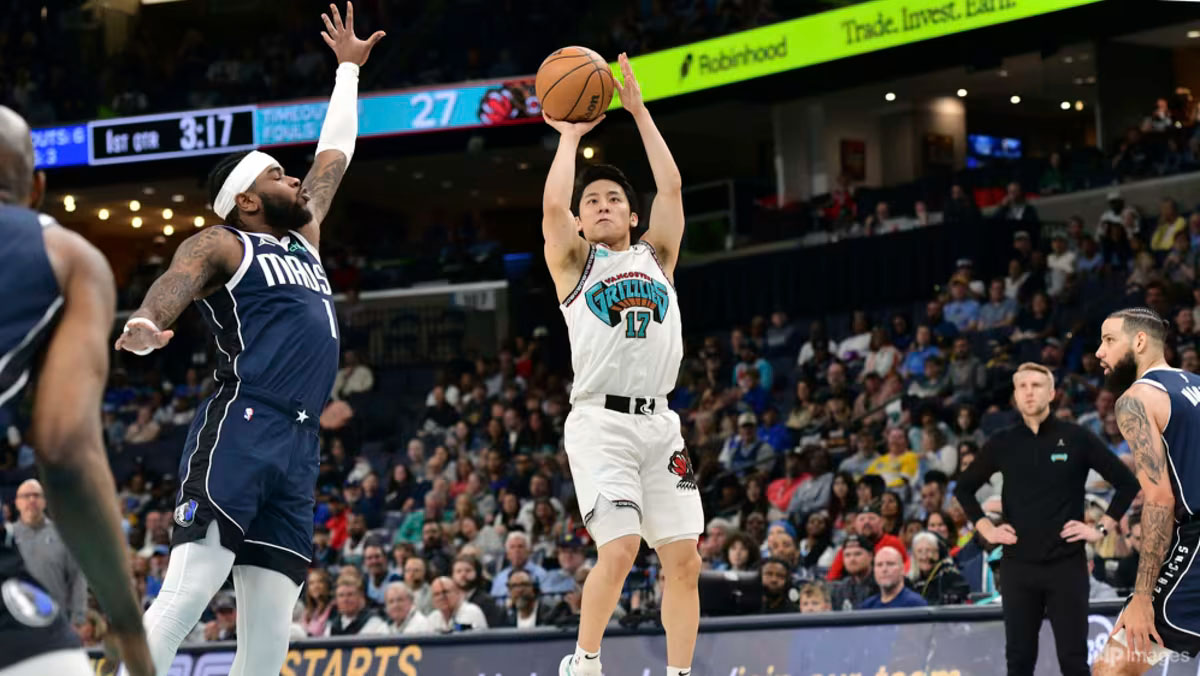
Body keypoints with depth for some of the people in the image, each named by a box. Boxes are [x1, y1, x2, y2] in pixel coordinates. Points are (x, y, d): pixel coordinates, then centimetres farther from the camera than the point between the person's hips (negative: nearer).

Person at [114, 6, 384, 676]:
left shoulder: (304, 237, 27)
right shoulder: (222, 244, 4)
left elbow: (334, 154, 40)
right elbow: (176, 282, -17)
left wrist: (348, 69, 46)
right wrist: (145, 325, -39)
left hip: (299, 446, 7)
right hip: (241, 430, -7)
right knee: (185, 597, -21)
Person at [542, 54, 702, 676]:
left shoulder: (656, 256, 18)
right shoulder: (574, 264, 9)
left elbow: (672, 188, 6)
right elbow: (552, 206, -8)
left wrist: (638, 111, 7)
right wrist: (569, 135, 4)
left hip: (659, 421, 4)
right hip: (600, 420, -4)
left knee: (683, 558, -2)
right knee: (619, 549, -18)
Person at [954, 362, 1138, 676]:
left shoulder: (1077, 438, -1)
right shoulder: (1003, 443, 6)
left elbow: (1127, 482, 3)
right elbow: (964, 488, 17)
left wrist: (1101, 529, -2)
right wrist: (987, 529, 6)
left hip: (1067, 564, -2)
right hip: (1018, 565, 2)